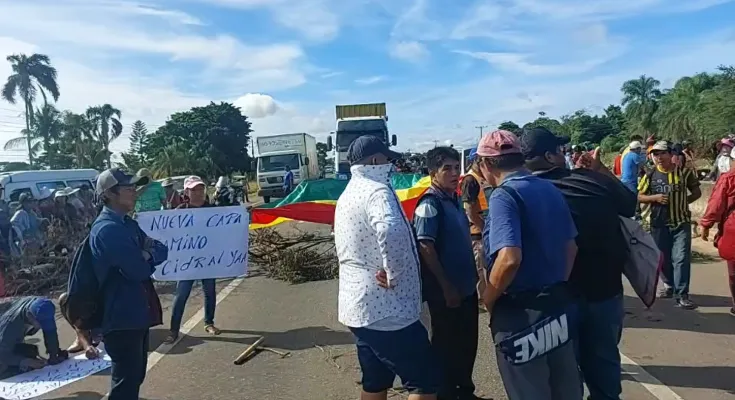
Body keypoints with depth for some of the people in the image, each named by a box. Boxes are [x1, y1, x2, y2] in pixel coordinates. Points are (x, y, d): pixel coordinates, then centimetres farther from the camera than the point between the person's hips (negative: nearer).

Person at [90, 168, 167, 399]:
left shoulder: (127, 224, 10)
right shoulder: (108, 229, -21)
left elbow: (162, 251, 6)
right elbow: (139, 270, -25)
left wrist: (147, 254, -14)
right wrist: (149, 256, -5)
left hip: (136, 313, 9)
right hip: (121, 318, -9)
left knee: (135, 375, 22)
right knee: (126, 380, 3)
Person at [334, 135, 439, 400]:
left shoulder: (347, 196, 15)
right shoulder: (377, 190, -16)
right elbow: (390, 231, -38)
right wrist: (393, 274, -24)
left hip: (358, 306, 10)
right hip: (386, 308, -9)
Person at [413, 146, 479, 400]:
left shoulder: (454, 199, 9)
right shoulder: (429, 203, -15)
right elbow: (425, 247, -21)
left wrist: (474, 275, 14)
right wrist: (446, 286, -20)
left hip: (466, 286, 8)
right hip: (445, 291, -8)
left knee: (467, 343, 19)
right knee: (446, 346, 6)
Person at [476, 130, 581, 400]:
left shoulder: (503, 195, -18)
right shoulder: (551, 190, 7)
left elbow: (509, 258, -30)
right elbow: (571, 246, 14)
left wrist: (489, 298, -14)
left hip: (521, 311, -8)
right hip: (558, 304, 8)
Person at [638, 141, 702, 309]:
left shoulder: (684, 172, -2)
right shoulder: (650, 175, 1)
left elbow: (697, 192, 8)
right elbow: (639, 197, 5)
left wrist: (683, 201, -6)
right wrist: (655, 197, -13)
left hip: (681, 222, -2)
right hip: (659, 223, 2)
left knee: (681, 258, -7)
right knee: (663, 258, 12)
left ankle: (681, 295, -4)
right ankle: (669, 286, 33)